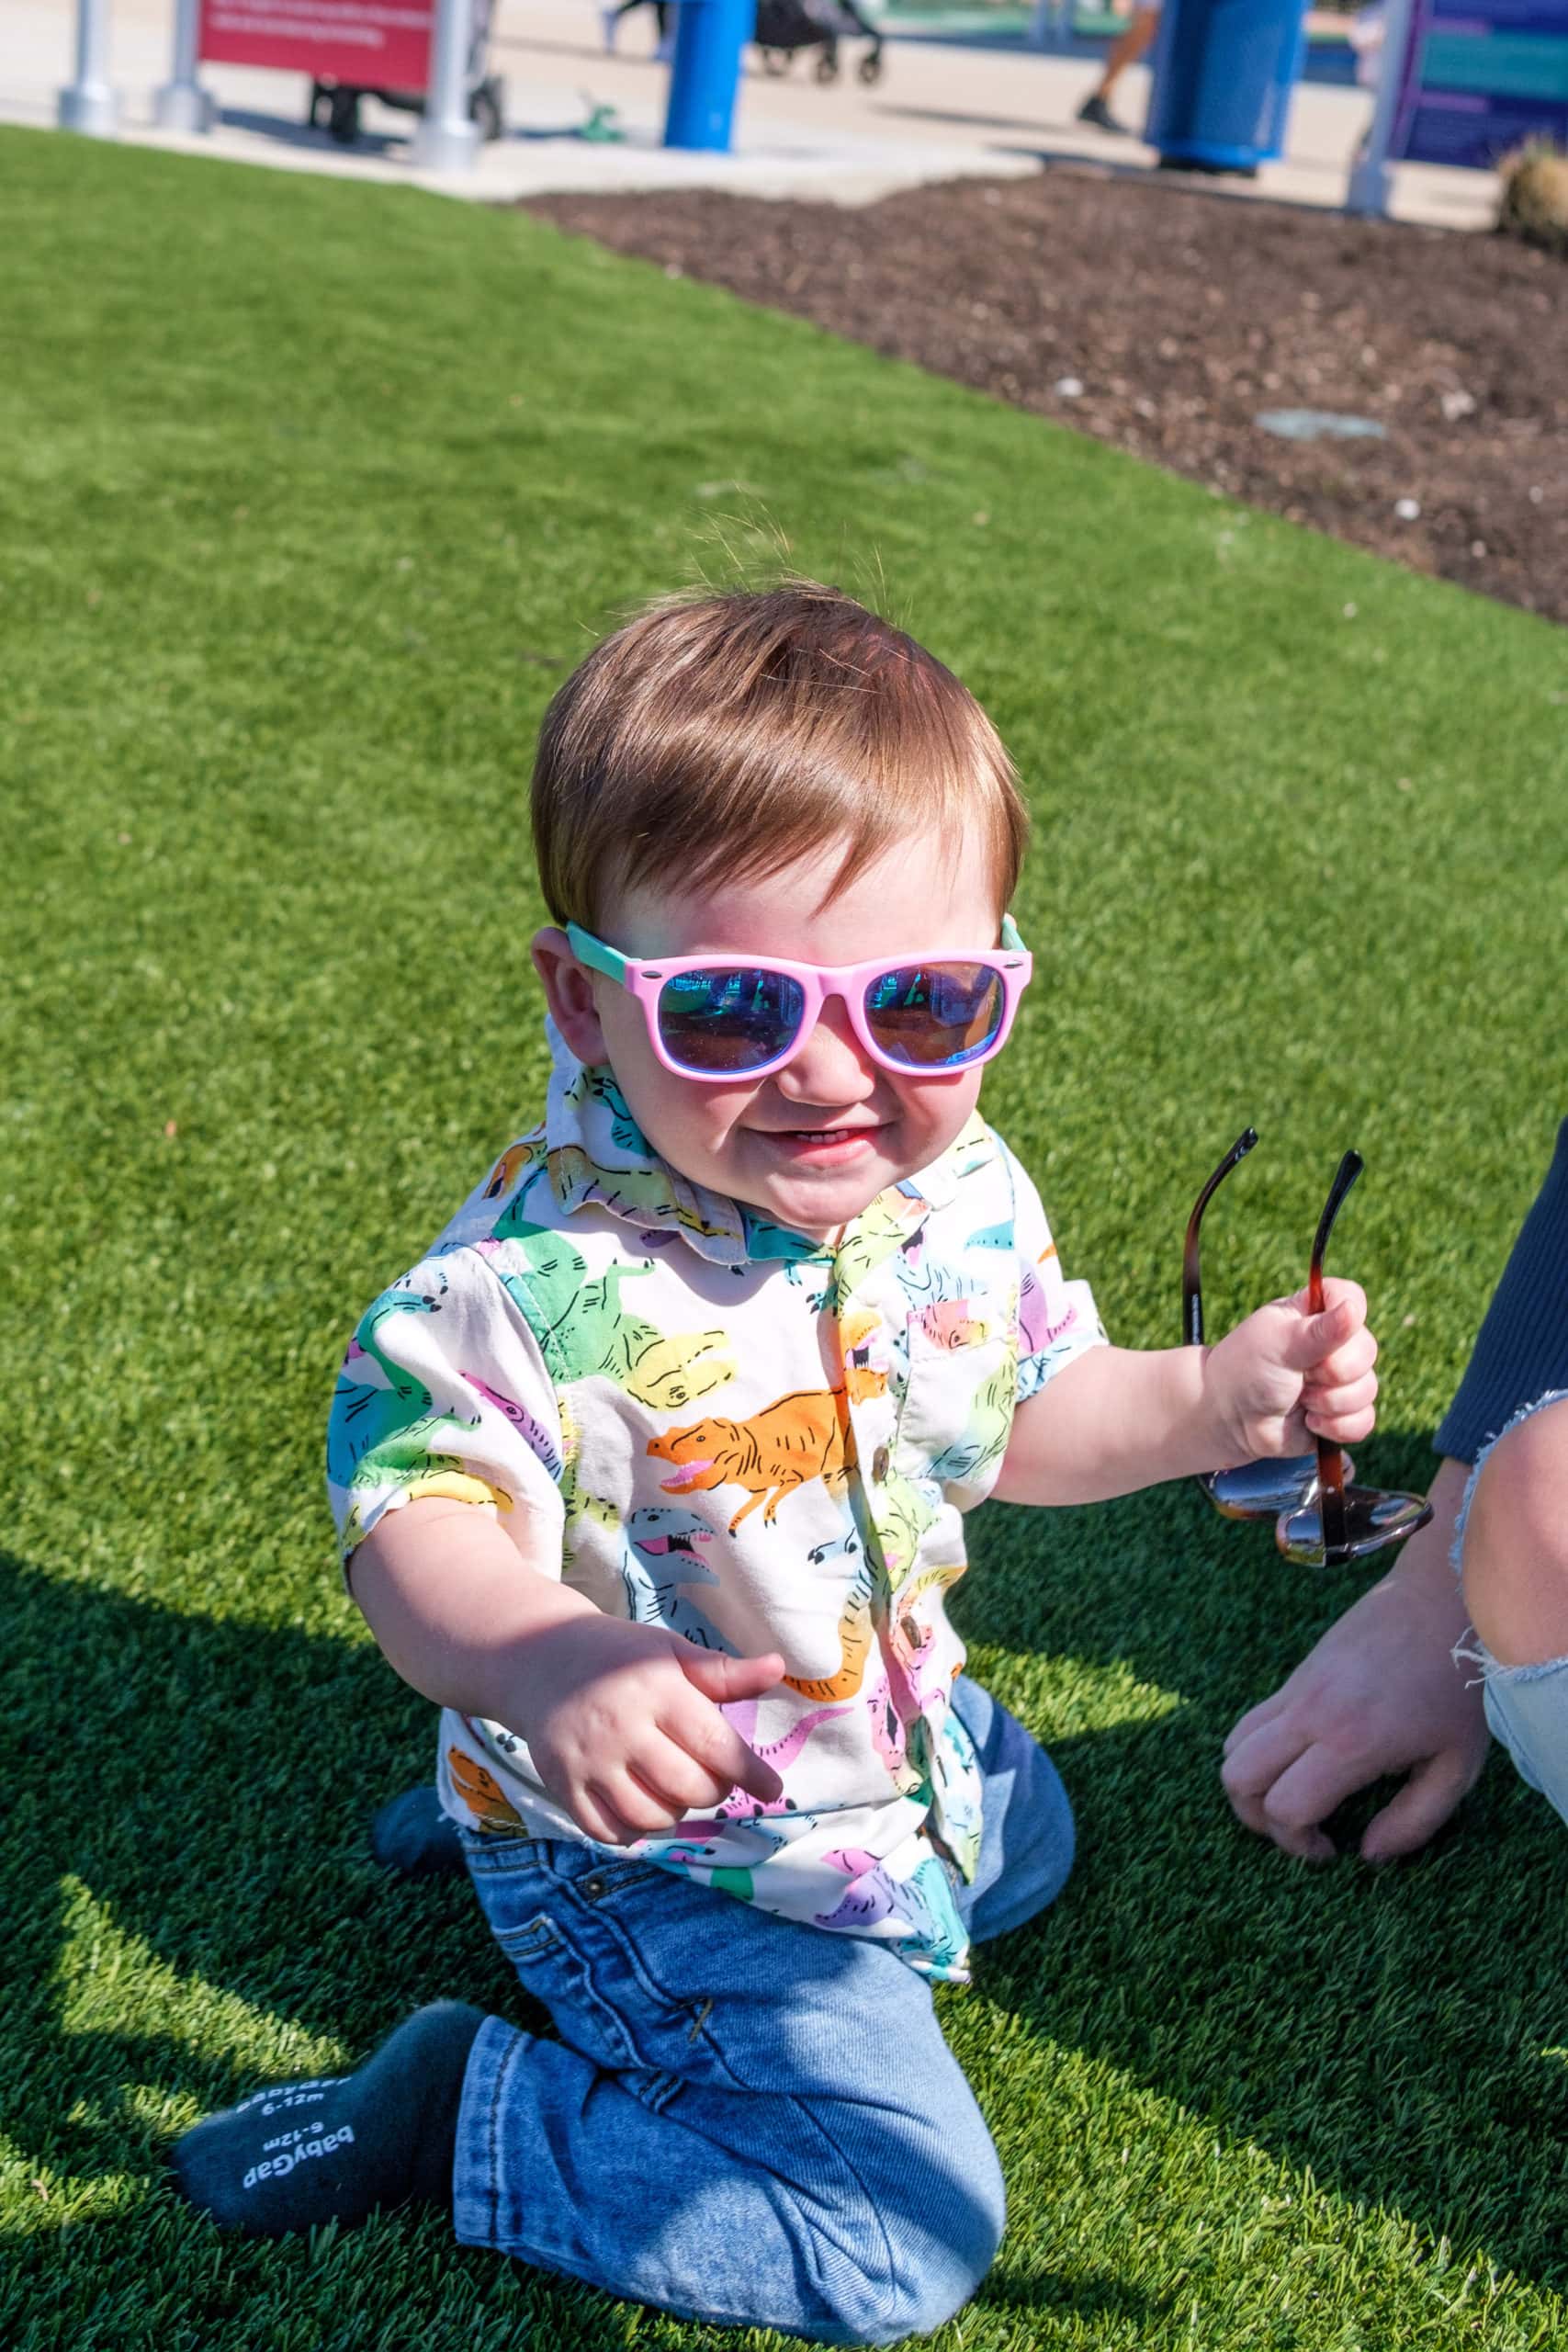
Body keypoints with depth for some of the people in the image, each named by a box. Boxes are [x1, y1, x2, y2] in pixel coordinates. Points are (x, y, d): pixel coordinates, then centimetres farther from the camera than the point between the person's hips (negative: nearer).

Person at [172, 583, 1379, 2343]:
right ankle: (449, 2117, 5)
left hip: (902, 1738, 8)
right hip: (670, 1862, -7)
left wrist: (1209, 1400, -13)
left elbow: (1023, 1416, 4)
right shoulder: (540, 1285, -34)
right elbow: (414, 1529, -30)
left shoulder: (963, 1195, -12)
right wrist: (542, 1667, -51)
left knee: (1028, 1842, 36)